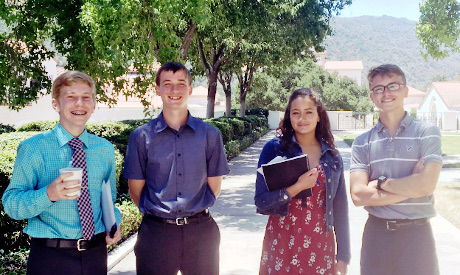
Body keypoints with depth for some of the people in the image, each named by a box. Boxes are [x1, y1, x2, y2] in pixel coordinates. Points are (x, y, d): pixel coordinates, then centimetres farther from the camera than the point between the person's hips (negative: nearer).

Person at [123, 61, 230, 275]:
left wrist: (194, 211, 6)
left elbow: (214, 186, 9)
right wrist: (159, 213, 4)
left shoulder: (210, 135, 3)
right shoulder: (141, 137, 0)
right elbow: (136, 190, 4)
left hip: (201, 232, 1)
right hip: (156, 232, -1)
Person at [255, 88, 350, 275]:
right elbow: (261, 202, -8)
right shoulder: (274, 149, -4)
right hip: (281, 248, -2)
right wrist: (297, 188, -21)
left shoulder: (332, 156, 4)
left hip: (321, 248, 2)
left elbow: (340, 210, 6)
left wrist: (343, 259, 5)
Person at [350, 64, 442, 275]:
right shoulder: (362, 143, 4)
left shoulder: (427, 133, -2)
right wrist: (410, 187, -12)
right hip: (376, 232, 2)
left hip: (416, 233, -1)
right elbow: (358, 195, -8)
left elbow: (426, 185, -15)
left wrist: (380, 183, -7)